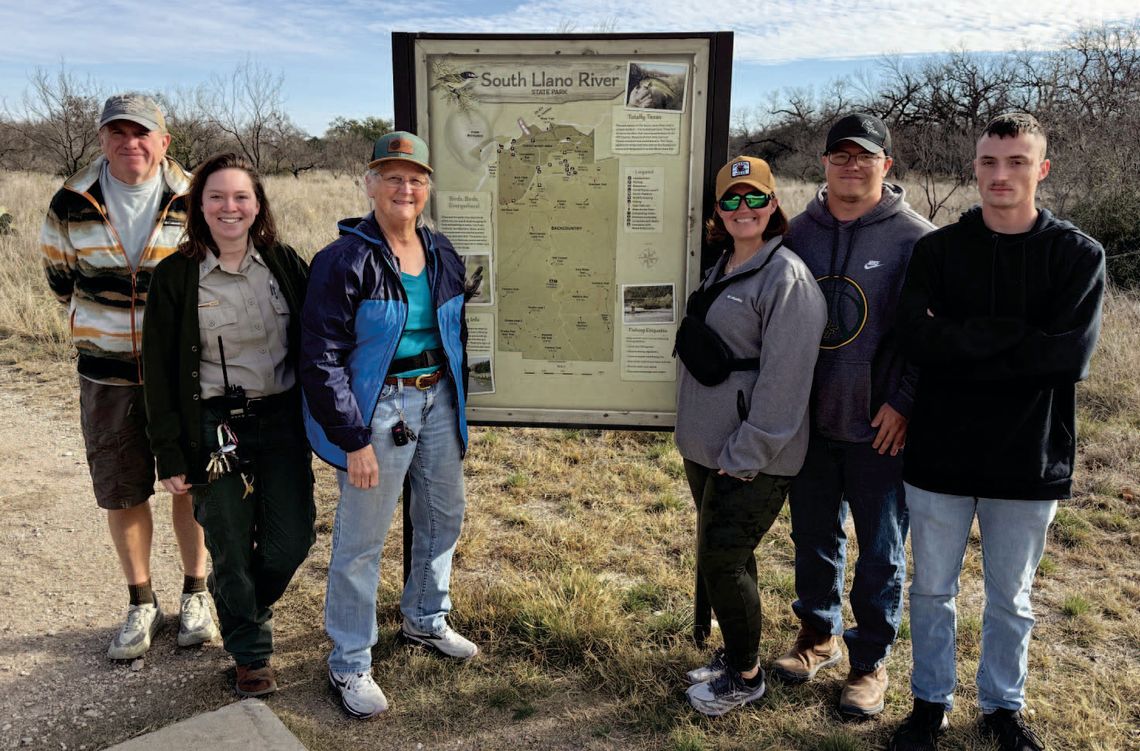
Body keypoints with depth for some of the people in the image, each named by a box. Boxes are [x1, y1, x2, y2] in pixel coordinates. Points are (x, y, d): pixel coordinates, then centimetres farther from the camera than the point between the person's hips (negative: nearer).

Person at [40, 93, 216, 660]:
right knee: (121, 492, 9)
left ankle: (195, 593, 27)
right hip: (107, 373, 2)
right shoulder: (72, 205, -2)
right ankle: (141, 604, 26)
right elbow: (60, 275, 14)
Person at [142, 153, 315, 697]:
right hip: (214, 428, -2)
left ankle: (242, 602, 40)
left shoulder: (284, 264, 2)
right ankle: (251, 655, 29)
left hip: (282, 420, 2)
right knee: (232, 549, 7)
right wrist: (171, 456, -4)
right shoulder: (175, 276, -3)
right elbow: (160, 373, -1)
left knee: (293, 539, 6)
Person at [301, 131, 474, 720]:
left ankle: (425, 621, 42)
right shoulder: (346, 259, -13)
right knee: (362, 538, 2)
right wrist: (353, 439, -18)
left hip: (438, 399, 7)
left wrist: (459, 404, 14)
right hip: (378, 404, -7)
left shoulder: (442, 253, 7)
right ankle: (349, 664, 20)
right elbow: (321, 357, -15)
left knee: (443, 513, 19)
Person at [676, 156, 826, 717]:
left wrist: (746, 454, -19)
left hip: (751, 460, -8)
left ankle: (745, 676, 21)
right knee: (726, 559, 18)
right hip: (704, 449, 8)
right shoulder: (722, 267, 11)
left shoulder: (787, 278, -16)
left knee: (721, 563, -1)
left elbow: (782, 379, -20)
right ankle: (733, 654, 37)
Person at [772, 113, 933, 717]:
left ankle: (871, 659, 28)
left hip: (879, 427, -4)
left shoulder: (913, 238, -7)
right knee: (813, 537, 17)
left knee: (880, 551, 10)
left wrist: (902, 402, -14)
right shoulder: (800, 231, 5)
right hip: (808, 420, 4)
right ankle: (819, 634, 38)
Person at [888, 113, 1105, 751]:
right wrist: (1021, 333, -19)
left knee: (1012, 598, 16)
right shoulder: (938, 250, 0)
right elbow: (918, 337, -14)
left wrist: (960, 348, -18)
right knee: (933, 590, 13)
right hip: (941, 453, 1)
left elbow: (1072, 353, -16)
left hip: (1029, 459, 0)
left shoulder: (1079, 255, -2)